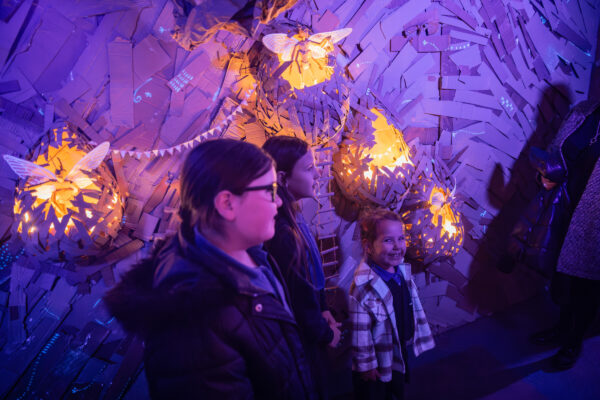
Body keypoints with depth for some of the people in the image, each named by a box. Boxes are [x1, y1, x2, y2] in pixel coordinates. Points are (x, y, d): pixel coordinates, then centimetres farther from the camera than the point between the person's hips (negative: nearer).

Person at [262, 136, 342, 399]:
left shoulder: (292, 218, -2)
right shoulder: (279, 232, -31)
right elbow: (297, 296, -24)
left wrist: (323, 309, 3)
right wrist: (325, 333, -9)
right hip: (301, 341, -8)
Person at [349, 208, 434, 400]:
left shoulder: (402, 271, -8)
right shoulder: (364, 287, -33)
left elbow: (414, 305, 6)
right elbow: (360, 332, -26)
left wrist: (420, 336, 14)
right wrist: (366, 365, -18)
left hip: (401, 352, 7)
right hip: (377, 365, -7)